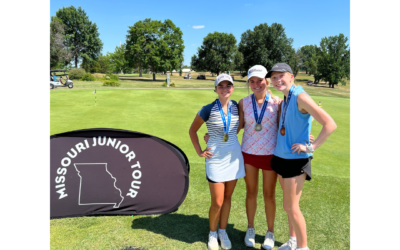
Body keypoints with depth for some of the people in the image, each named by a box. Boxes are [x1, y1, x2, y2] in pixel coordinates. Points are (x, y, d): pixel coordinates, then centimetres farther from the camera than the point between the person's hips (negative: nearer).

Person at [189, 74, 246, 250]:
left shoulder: (236, 107, -1)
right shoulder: (208, 110, -12)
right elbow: (192, 130, -1)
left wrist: (232, 138, 7)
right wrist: (199, 152, -3)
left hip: (234, 156, 4)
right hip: (216, 159, -4)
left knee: (227, 197, 13)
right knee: (217, 202, 1)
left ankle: (223, 231, 33)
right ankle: (212, 233, 28)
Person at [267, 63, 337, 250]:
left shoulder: (300, 97, -18)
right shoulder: (284, 99, 7)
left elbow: (330, 124, -24)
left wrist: (311, 147, -20)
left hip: (296, 159, -8)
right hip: (281, 156, 8)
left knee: (291, 207, 0)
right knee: (288, 204, 18)